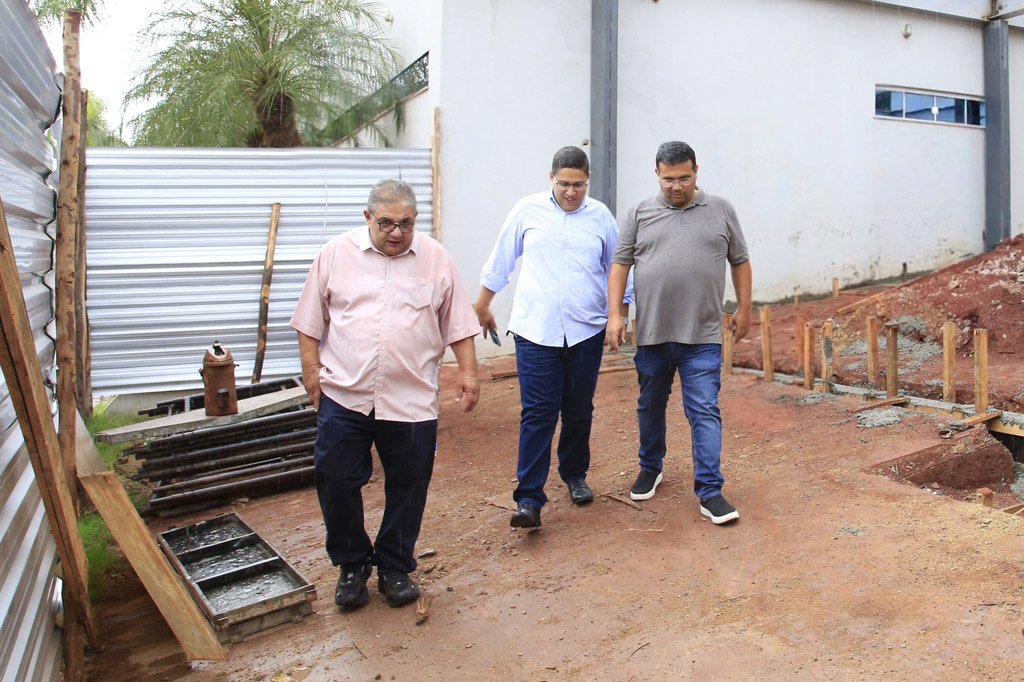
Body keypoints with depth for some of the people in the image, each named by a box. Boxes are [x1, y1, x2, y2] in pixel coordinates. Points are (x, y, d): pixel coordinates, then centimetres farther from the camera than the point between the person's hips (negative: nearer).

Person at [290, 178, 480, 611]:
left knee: (408, 487, 8)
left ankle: (395, 567, 27)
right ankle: (351, 563, 26)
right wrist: (311, 368, 0)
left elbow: (458, 323, 7)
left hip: (411, 400, 0)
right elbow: (311, 320, 7)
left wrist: (467, 371, 1)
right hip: (343, 396, 0)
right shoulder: (336, 254, 3)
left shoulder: (435, 258, 4)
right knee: (335, 481, 4)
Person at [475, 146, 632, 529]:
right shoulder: (527, 210, 3)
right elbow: (500, 261, 12)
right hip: (535, 330, -2)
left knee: (579, 411, 11)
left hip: (586, 331, 2)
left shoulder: (600, 216, 6)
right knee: (537, 414, -6)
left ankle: (575, 476, 33)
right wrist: (483, 306, 17)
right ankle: (529, 499, -3)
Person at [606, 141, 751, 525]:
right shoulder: (639, 214, 5)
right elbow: (620, 265, 3)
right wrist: (614, 314, -5)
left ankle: (709, 492, 2)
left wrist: (744, 309, 7)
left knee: (705, 412, -4)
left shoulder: (721, 211, 7)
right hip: (651, 334, 2)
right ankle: (650, 469, 36)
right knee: (651, 406, 15)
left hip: (702, 337, -1)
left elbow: (740, 261, 12)